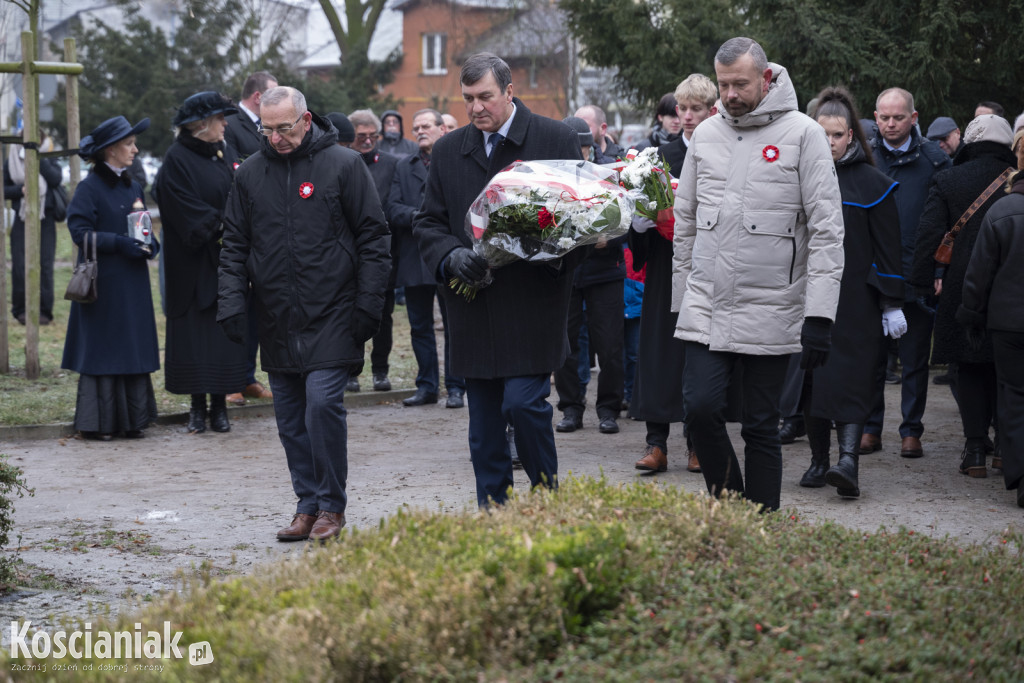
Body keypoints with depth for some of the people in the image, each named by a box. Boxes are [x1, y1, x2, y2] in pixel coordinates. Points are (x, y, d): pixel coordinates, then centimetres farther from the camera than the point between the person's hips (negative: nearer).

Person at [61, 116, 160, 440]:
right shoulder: (89, 188, -8)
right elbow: (80, 231, -14)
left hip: (133, 283, 7)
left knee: (134, 350, 7)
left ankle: (133, 419, 13)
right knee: (102, 350, -3)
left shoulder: (133, 187, 13)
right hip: (103, 283, -7)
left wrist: (149, 245, -1)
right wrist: (118, 243, -22)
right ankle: (100, 423, 4)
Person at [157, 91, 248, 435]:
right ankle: (198, 407, 5)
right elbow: (187, 210, -13)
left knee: (226, 328, 3)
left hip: (227, 261, 5)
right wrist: (221, 226, -16)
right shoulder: (177, 159, -7)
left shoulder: (225, 153, 13)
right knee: (195, 331, -2)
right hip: (194, 262, -5)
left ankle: (220, 406, 8)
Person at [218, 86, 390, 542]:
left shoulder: (344, 165, -2)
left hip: (331, 316, -4)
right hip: (277, 321, 5)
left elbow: (373, 238, -1)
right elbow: (234, 247, 14)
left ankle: (331, 505, -2)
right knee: (290, 418, 6)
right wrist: (230, 302, 1)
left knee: (323, 403, -14)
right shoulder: (250, 174, 9)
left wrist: (368, 304, -6)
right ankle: (308, 505, 16)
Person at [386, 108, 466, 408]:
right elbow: (393, 209, 3)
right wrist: (418, 216, -13)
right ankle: (426, 386, 18)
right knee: (419, 326, 10)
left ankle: (456, 388, 8)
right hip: (414, 260, 5)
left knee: (454, 326, 0)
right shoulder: (404, 167, 14)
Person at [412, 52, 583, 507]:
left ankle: (547, 490, 9)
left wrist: (554, 252, -16)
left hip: (533, 301, -4)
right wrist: (452, 255, -9)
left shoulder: (557, 140, 1)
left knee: (523, 402, -14)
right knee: (484, 424, 7)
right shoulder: (447, 152, 11)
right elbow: (427, 223, 12)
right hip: (474, 307, 4)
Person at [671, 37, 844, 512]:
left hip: (770, 312, -3)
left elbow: (826, 230, -8)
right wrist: (680, 301, 14)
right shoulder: (706, 135, 9)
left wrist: (820, 315, -14)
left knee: (761, 427, 3)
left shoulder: (801, 134, -4)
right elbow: (685, 221, 17)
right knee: (700, 407, -8)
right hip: (706, 307, 3)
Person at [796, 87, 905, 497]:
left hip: (854, 301, -3)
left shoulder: (871, 183, 0)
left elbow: (887, 248, 1)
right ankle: (819, 461, 13)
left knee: (849, 380, -12)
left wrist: (892, 304, -3)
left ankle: (848, 460, -20)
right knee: (810, 379, 4)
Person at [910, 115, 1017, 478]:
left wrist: (925, 281, 1)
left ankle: (975, 449, 2)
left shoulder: (947, 181, -1)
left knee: (969, 370, 7)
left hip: (962, 288, 0)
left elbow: (929, 235, -5)